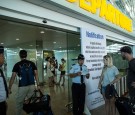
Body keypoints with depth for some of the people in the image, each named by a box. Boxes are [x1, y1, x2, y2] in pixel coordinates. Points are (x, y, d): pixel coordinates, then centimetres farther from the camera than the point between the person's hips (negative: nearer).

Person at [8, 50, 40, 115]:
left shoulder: (17, 65, -2)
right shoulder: (32, 63, 4)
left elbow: (13, 77, -5)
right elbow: (36, 74, -2)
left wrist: (9, 88, 2)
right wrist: (38, 85, 2)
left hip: (22, 87, -2)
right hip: (32, 86, 2)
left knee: (19, 103, 14)